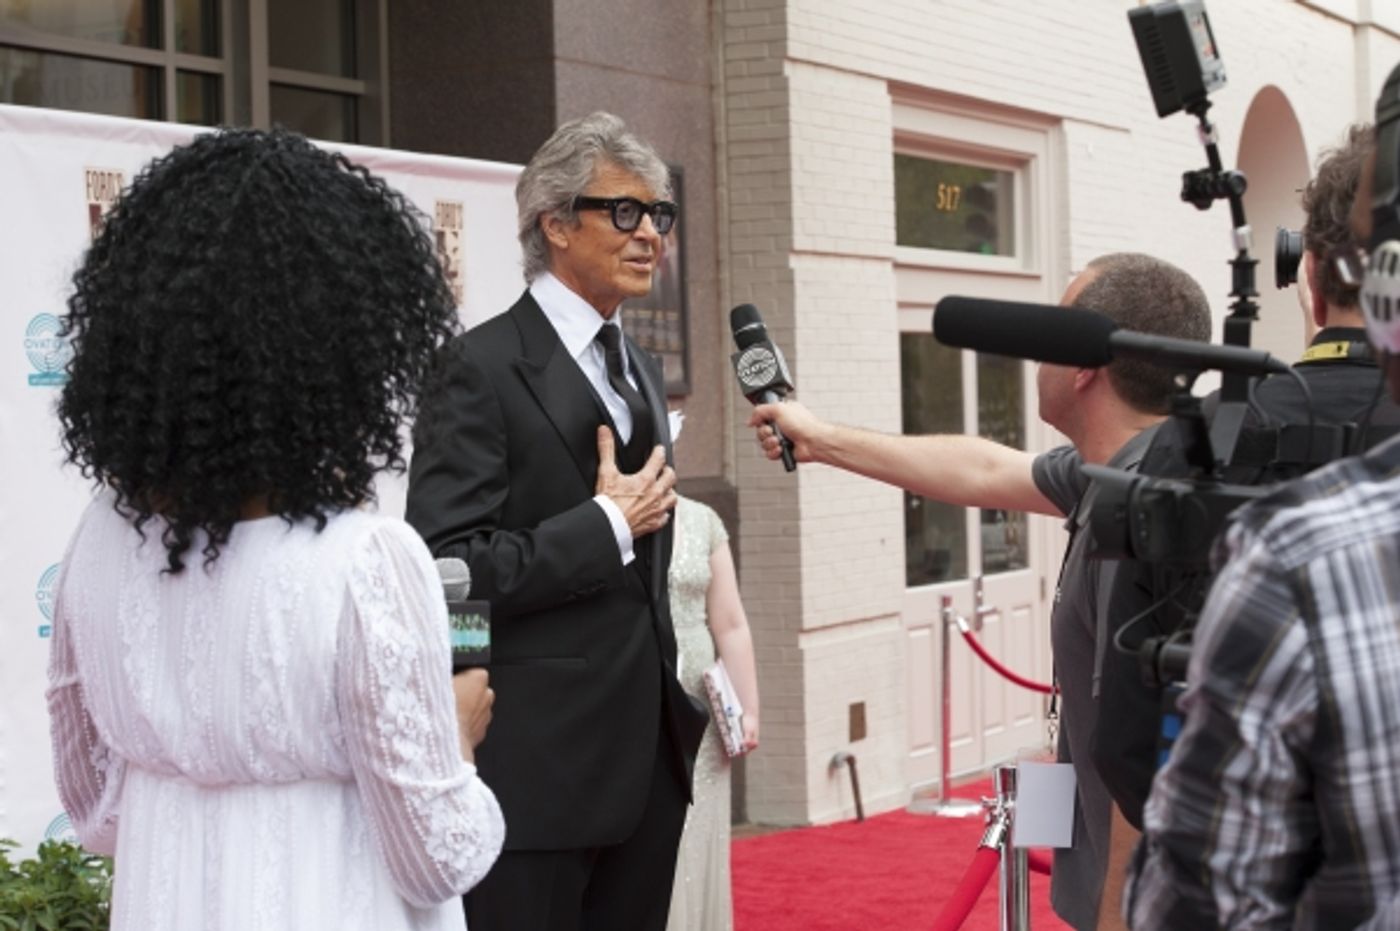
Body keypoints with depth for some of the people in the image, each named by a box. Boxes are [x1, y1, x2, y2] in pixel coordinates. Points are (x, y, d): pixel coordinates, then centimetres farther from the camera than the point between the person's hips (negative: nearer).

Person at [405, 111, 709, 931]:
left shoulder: (643, 370, 17)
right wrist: (607, 524, -15)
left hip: (646, 761, 8)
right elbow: (447, 568, -20)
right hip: (537, 770, -8)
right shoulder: (487, 366, -10)